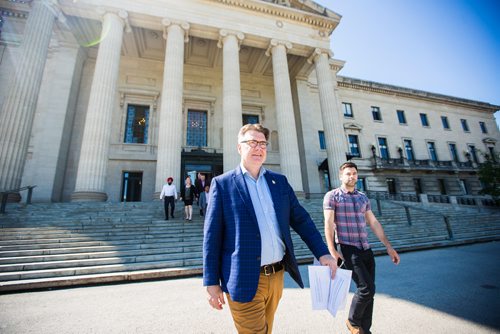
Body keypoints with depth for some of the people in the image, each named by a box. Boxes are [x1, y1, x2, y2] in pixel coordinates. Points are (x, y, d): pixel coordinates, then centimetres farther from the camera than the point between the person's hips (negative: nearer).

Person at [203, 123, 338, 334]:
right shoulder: (222, 183, -6)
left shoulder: (279, 181, 7)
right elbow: (212, 236, -7)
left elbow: (301, 219, 9)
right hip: (245, 281, -5)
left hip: (277, 275, 5)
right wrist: (212, 282, -7)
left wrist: (322, 253, 0)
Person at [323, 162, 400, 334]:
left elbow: (374, 223, 16)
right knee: (367, 288, -11)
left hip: (366, 249, 6)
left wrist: (389, 247, 13)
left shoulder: (363, 197, 14)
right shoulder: (332, 196, -4)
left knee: (368, 291, 10)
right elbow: (328, 224, -11)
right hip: (347, 249, -6)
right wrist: (332, 251, -18)